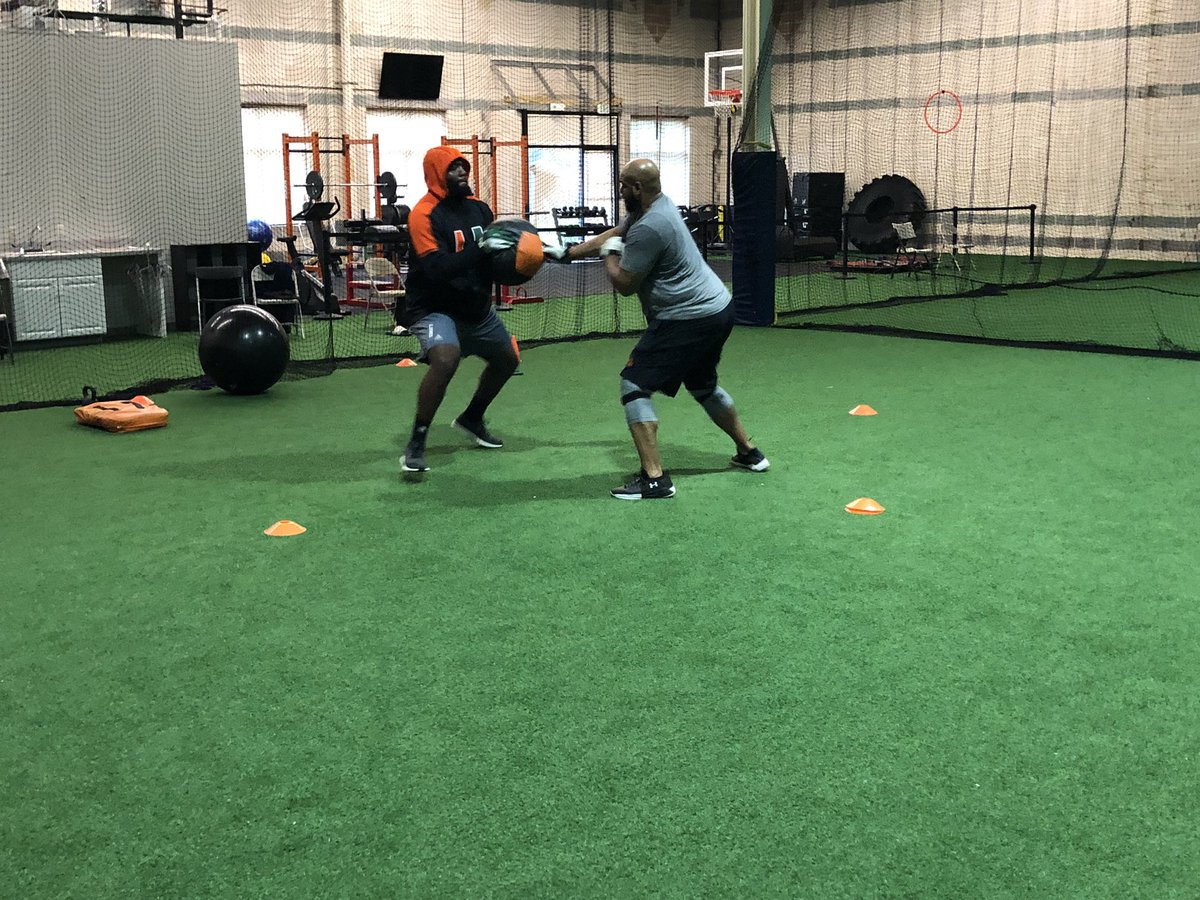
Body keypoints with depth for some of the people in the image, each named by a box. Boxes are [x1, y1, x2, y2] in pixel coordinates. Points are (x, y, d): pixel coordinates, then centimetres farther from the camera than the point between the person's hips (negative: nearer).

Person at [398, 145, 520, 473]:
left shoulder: (478, 207, 3)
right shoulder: (425, 215, -19)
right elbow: (438, 270, -29)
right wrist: (481, 250, -36)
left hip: (476, 307, 8)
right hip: (435, 308, -8)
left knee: (507, 359, 18)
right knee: (445, 358, -33)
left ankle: (472, 419, 42)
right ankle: (416, 444, -20)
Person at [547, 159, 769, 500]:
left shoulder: (648, 228, -20)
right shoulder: (658, 205, 10)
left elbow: (624, 285, -12)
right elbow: (613, 234, 23)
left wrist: (609, 254, 6)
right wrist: (567, 253, 25)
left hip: (688, 320, -10)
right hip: (718, 308, 10)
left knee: (634, 385, -7)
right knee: (703, 385, 29)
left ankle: (654, 479, -12)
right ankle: (749, 453, 40)